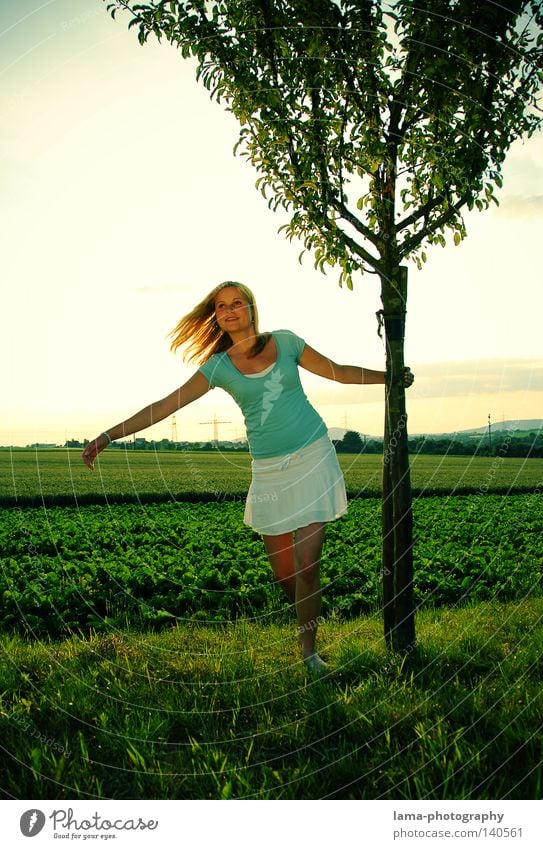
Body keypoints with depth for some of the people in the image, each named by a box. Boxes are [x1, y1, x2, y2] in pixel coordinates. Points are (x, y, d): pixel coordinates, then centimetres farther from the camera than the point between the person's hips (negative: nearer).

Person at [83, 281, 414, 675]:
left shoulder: (285, 342, 3)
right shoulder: (218, 367, 2)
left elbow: (340, 372, 13)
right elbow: (164, 406, -1)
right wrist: (108, 436, -6)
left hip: (313, 455, -1)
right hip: (269, 469, 2)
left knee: (307, 562, -7)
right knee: (283, 570, 4)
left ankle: (309, 650, 9)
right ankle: (308, 618, 34)